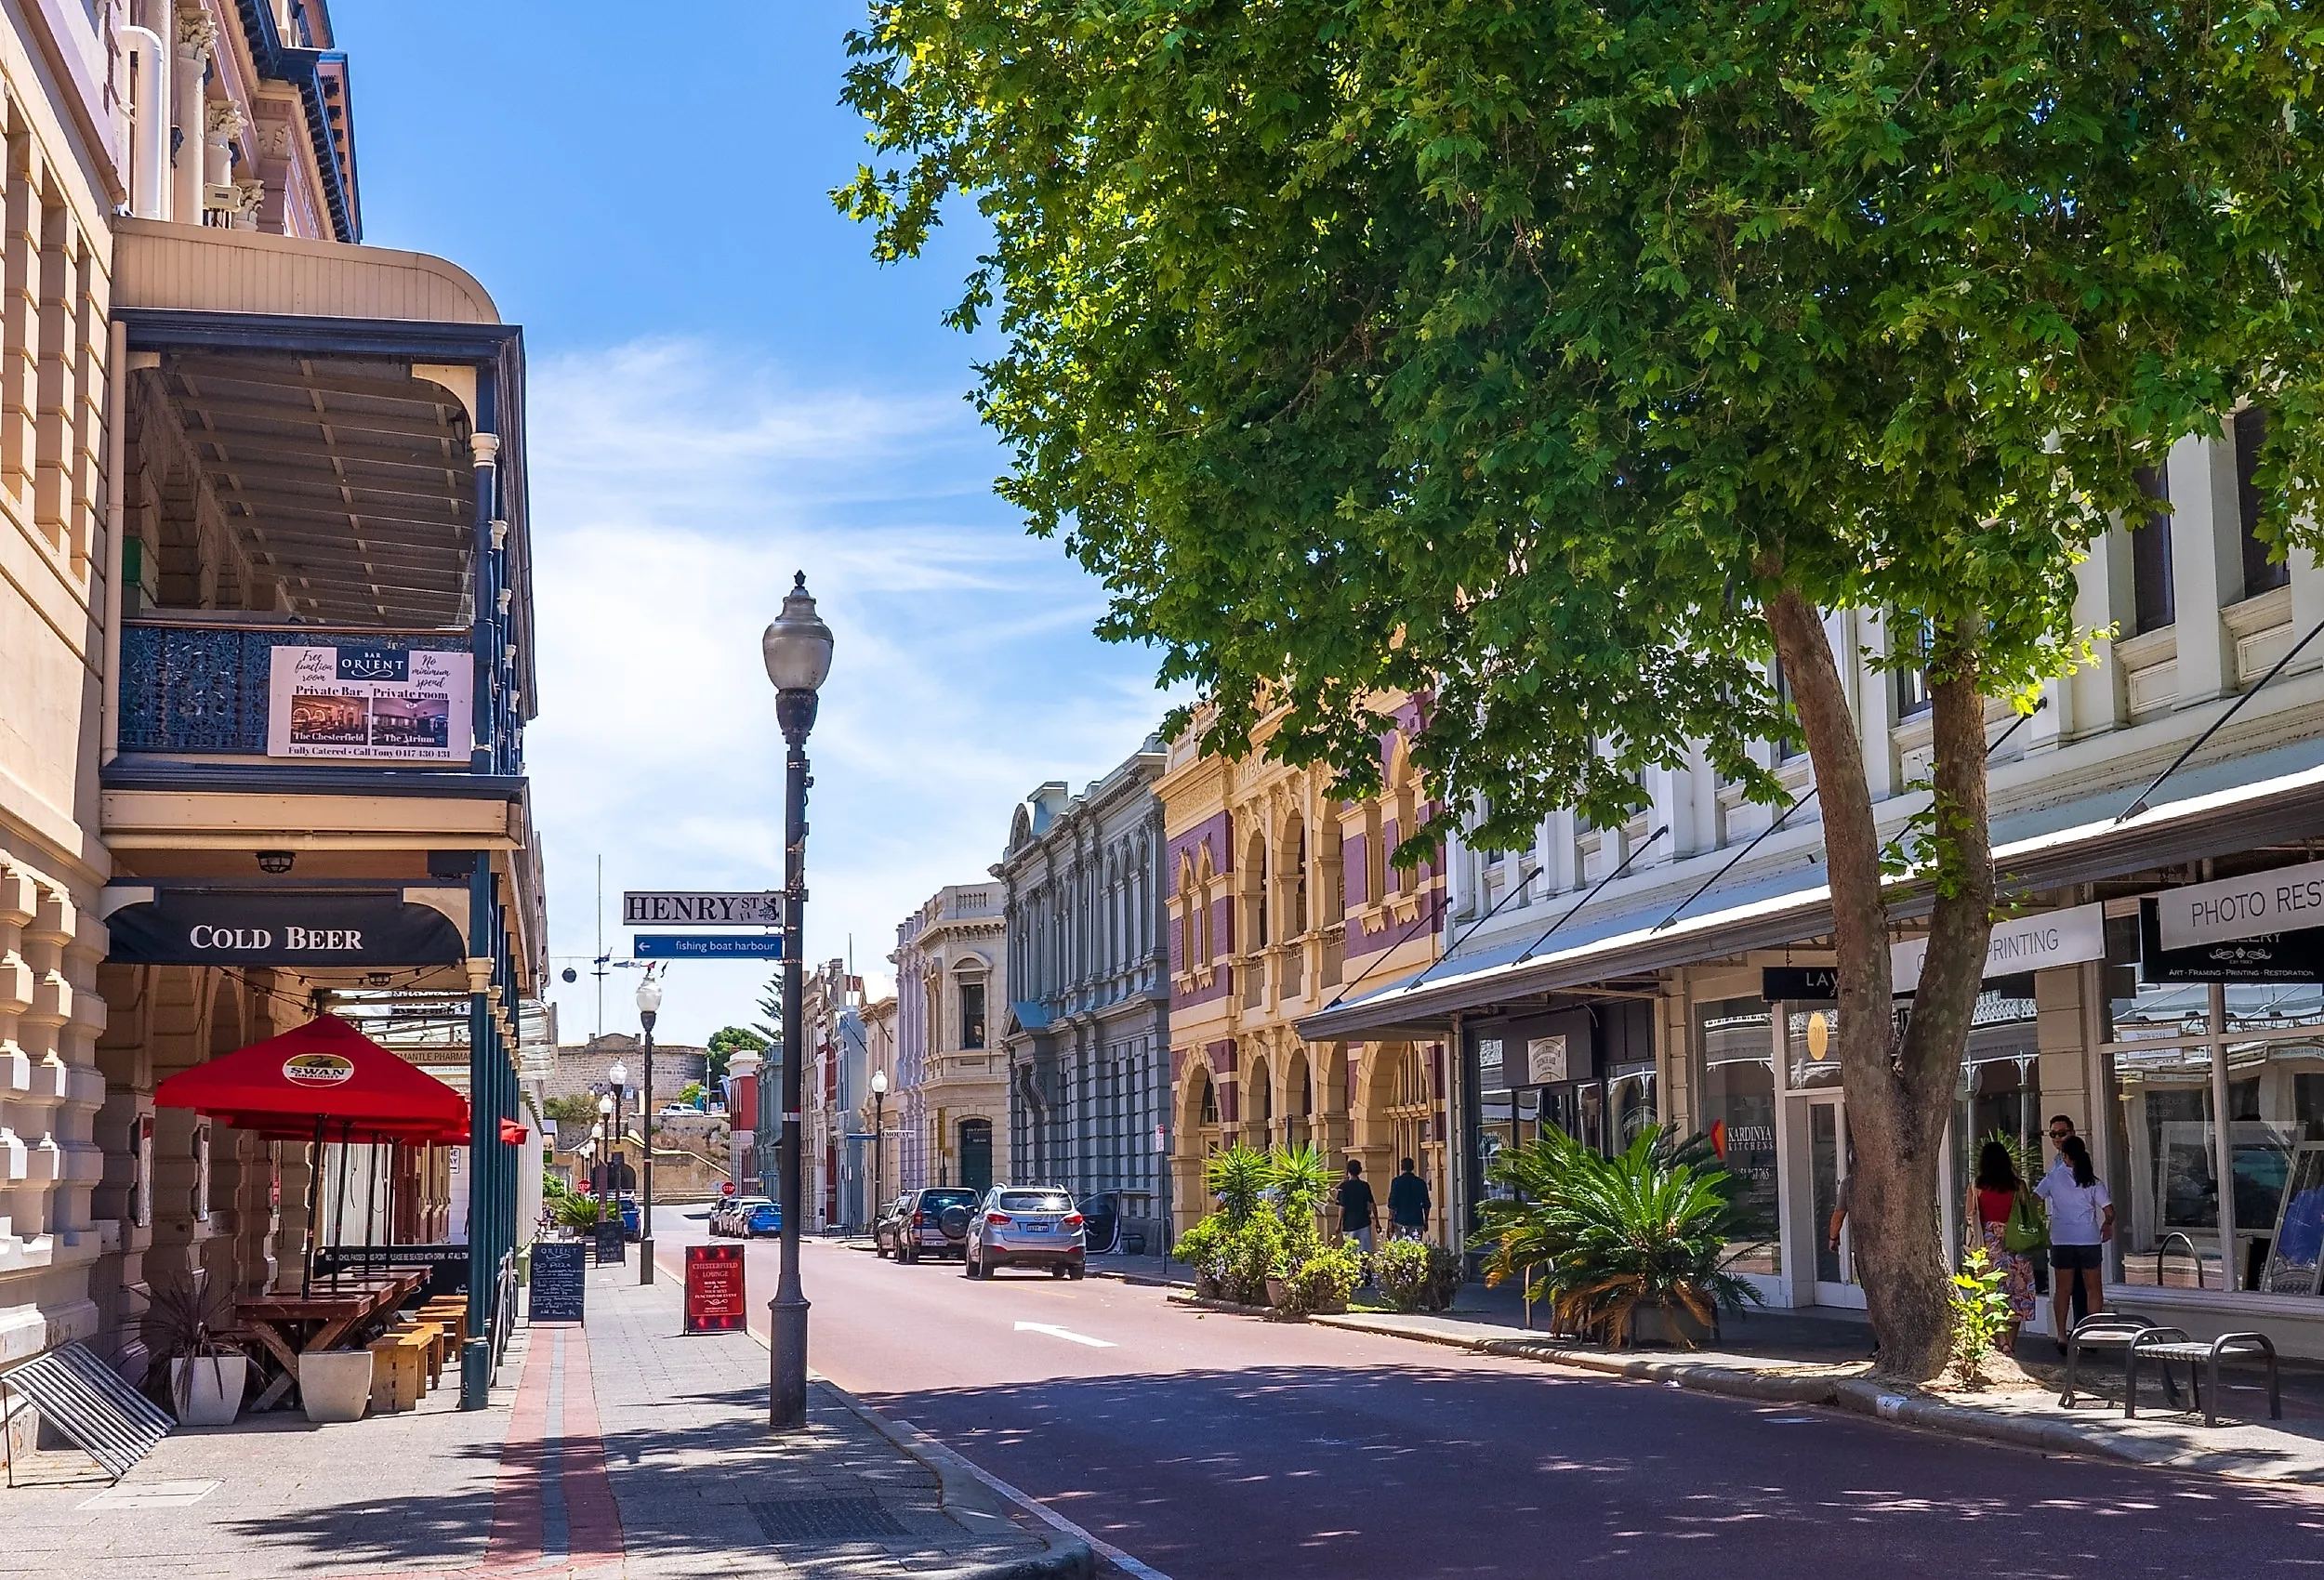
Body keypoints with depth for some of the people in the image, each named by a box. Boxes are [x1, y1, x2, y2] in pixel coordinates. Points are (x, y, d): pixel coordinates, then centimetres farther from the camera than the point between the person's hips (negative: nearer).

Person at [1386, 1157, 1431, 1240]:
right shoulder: (1421, 1182, 7)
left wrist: (1390, 1221, -4)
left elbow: (1392, 1204, -6)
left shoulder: (1397, 1181, -2)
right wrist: (1426, 1221, 23)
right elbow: (1426, 1205, 12)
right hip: (1417, 1222, 3)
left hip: (1401, 1221, -3)